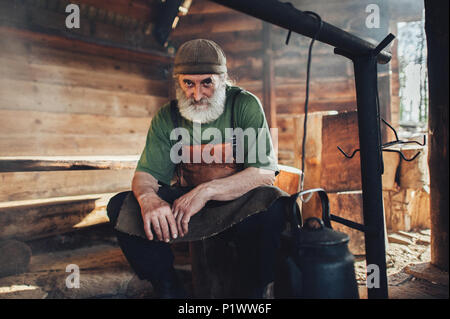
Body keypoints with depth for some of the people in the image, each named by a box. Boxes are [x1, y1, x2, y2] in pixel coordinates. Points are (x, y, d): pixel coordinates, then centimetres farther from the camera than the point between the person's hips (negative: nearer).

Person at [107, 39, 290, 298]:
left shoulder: (245, 105, -9)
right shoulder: (167, 117, 0)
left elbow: (265, 173, -18)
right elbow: (146, 173, -3)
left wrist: (207, 190, -30)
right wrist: (148, 197, -29)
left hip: (237, 206, -3)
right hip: (183, 202, 3)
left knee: (272, 206, -35)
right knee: (121, 206, -17)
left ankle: (253, 291, -11)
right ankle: (170, 289, -4)